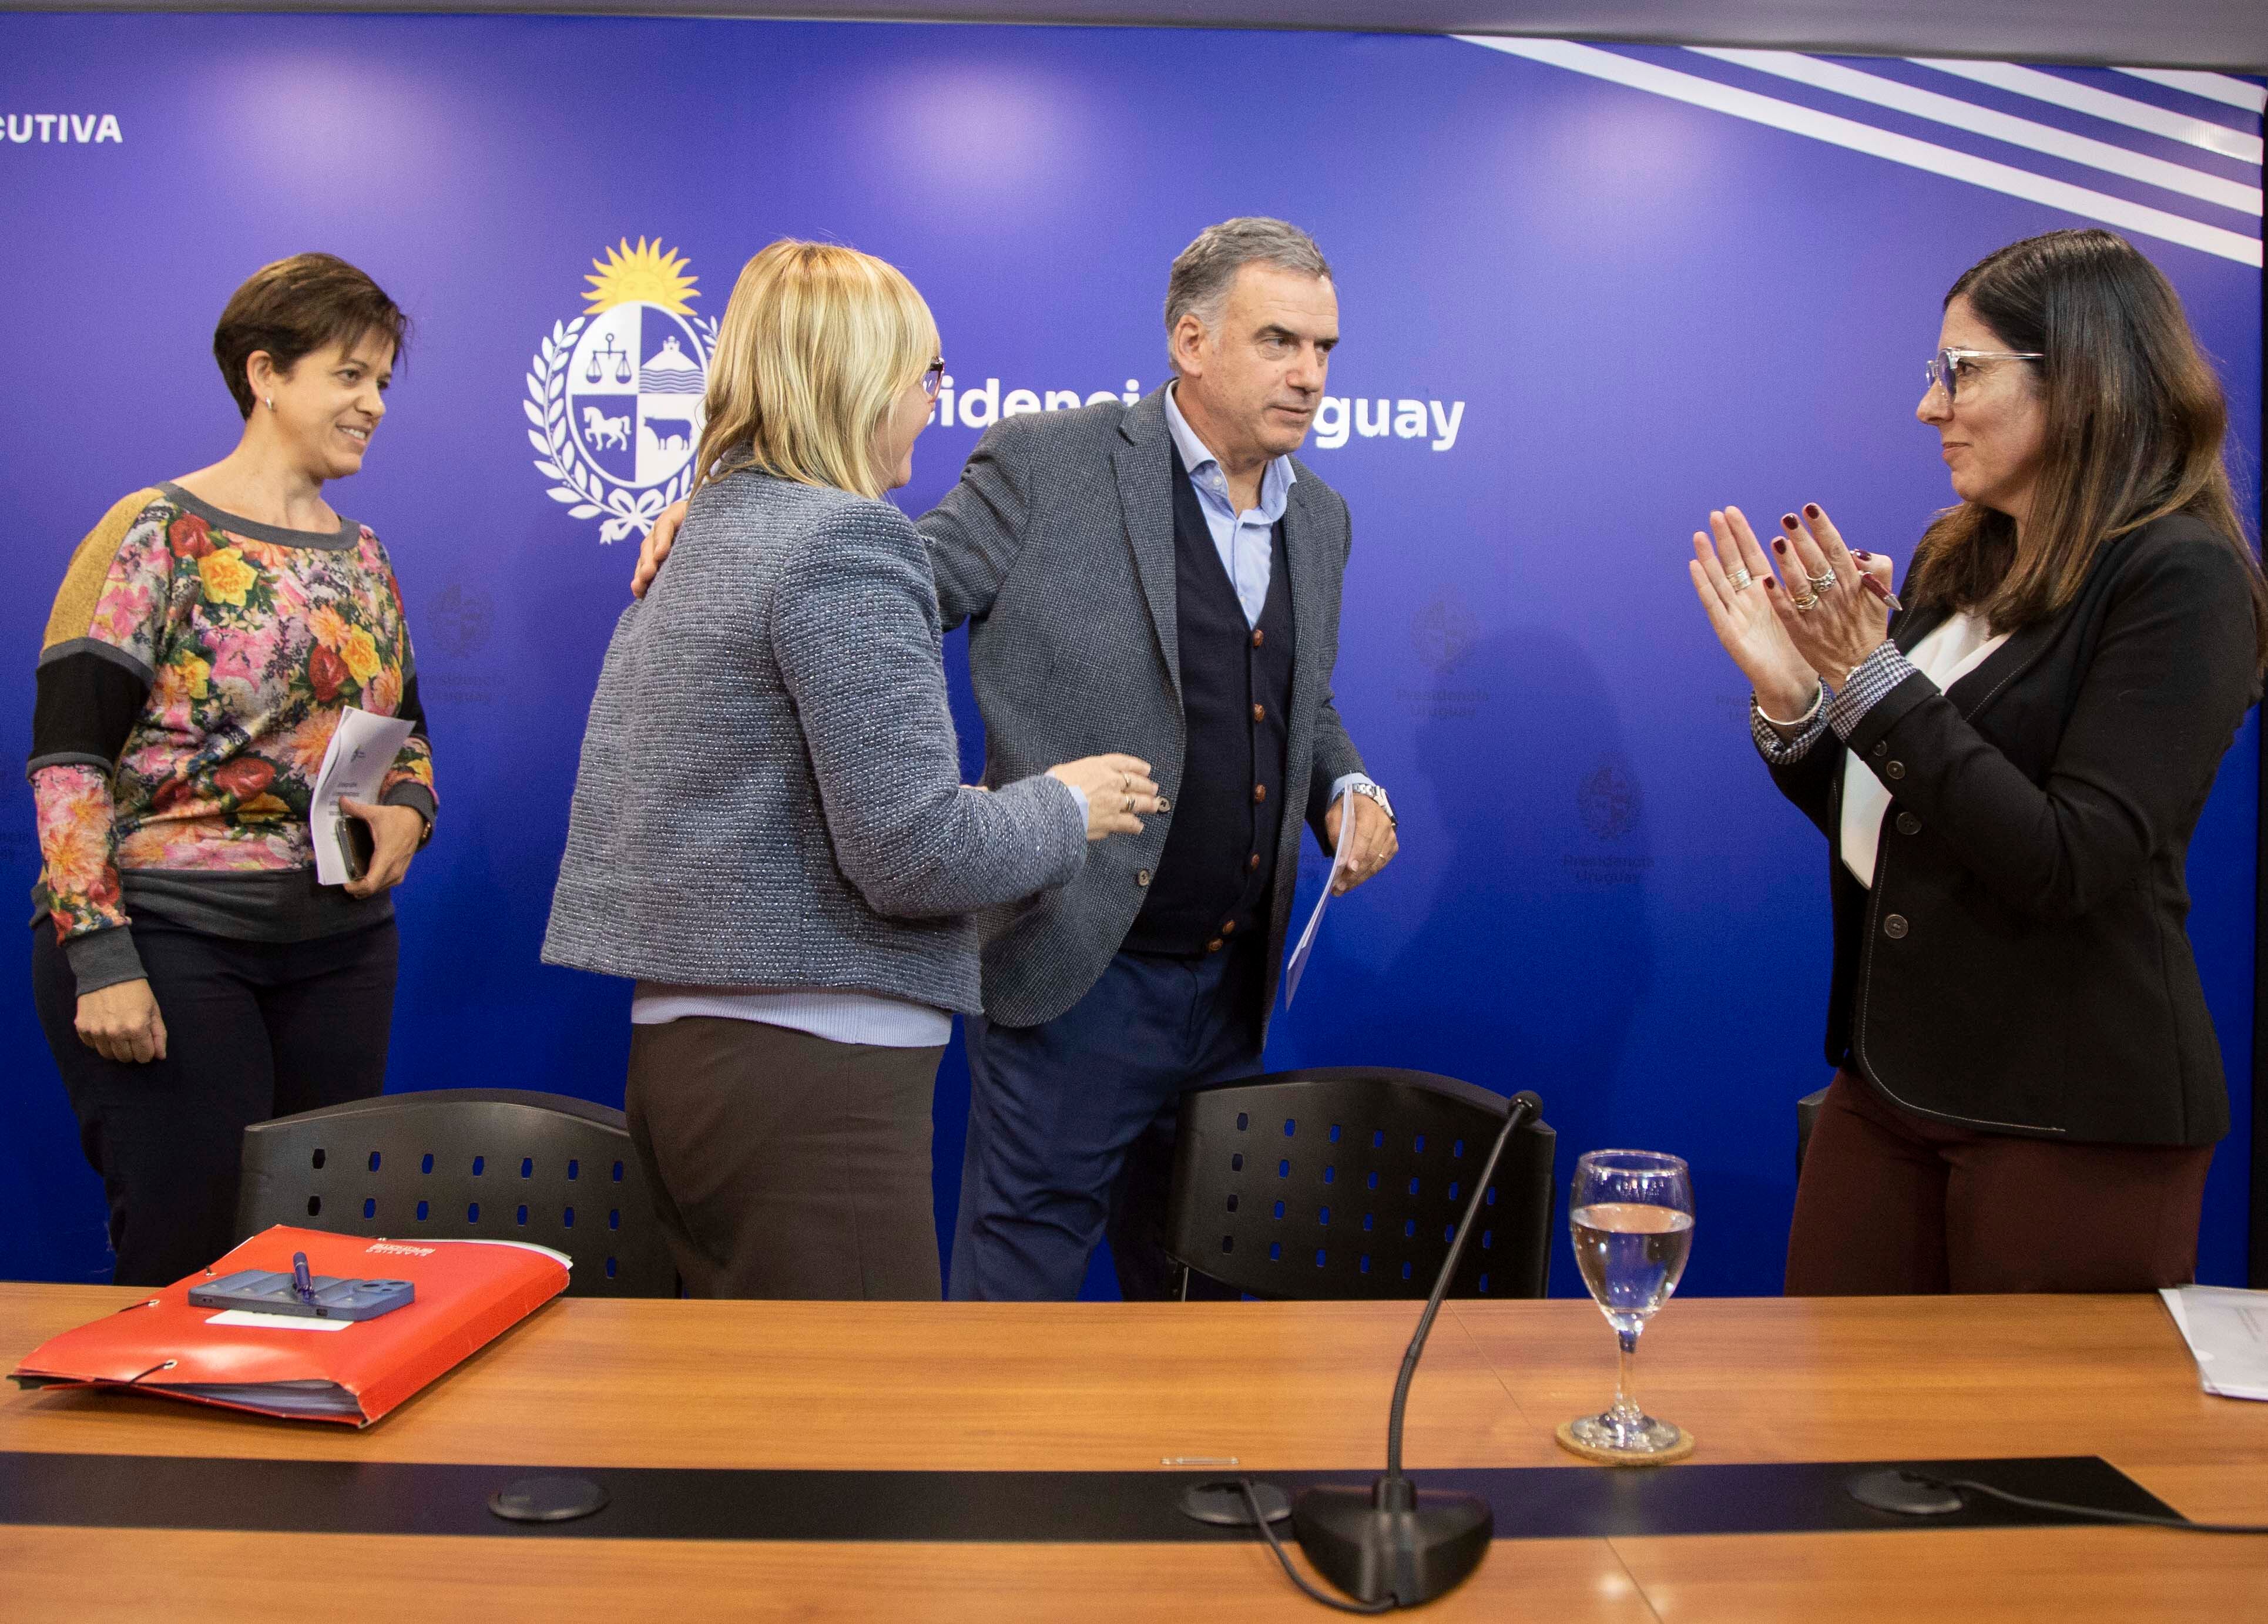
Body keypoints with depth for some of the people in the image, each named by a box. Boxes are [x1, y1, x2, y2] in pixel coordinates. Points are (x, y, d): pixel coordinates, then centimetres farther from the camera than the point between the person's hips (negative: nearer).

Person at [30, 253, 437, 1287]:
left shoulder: (362, 556, 13)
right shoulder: (157, 536, -6)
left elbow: (404, 729, 21)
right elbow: (66, 759, -10)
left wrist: (409, 808, -2)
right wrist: (99, 956, -17)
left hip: (342, 948, 6)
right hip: (169, 945, -6)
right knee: (188, 1254, -3)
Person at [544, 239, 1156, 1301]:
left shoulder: (693, 546, 14)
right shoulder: (845, 541, -14)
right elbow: (913, 850, -20)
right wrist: (1065, 806, -2)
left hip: (677, 1050, 10)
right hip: (812, 1073, -10)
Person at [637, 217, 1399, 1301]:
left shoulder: (1321, 518, 12)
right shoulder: (1047, 464, -7)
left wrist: (1347, 790, 4)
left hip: (1235, 986, 6)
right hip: (1076, 976, -6)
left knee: (1191, 1293, 20)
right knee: (1016, 1299, 4)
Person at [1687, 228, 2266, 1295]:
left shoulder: (2181, 580, -12)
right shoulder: (1955, 559, 8)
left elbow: (2068, 865, -21)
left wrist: (1871, 681, -22)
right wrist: (1789, 695, -5)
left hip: (2073, 1120, -6)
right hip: (1891, 1080, 7)